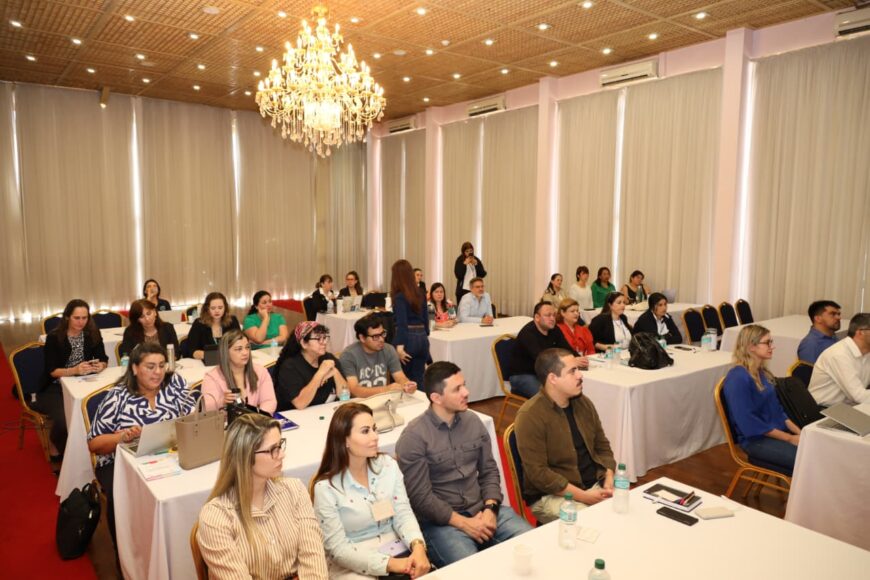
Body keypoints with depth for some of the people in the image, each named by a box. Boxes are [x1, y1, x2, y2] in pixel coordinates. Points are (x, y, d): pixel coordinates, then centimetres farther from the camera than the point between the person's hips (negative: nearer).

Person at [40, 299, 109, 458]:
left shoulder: (92, 333, -2)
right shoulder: (54, 337, -11)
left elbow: (104, 359, -1)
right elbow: (52, 371, -14)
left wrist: (100, 366, -25)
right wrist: (75, 370, -31)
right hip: (55, 388, -3)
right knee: (65, 418, -29)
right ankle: (56, 448, 6)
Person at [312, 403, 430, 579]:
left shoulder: (388, 465, 0)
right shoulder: (326, 487, -14)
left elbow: (403, 514, -1)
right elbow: (338, 548, -14)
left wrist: (418, 547, -20)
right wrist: (389, 564, -21)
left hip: (398, 553, 4)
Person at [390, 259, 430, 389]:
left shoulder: (399, 296, -11)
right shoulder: (420, 293, 9)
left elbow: (402, 323, -18)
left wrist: (400, 346, -21)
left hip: (407, 338, -6)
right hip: (422, 337, 6)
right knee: (418, 379, 10)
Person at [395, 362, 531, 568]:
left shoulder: (473, 421, 5)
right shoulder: (414, 437, -13)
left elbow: (489, 471, 9)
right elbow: (420, 497, -13)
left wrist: (490, 509, -7)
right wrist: (463, 523, -15)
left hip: (482, 510, 5)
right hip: (440, 521, -5)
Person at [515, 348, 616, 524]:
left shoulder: (583, 402, 5)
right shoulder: (530, 415, -18)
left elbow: (602, 446, 13)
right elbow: (538, 473, -20)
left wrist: (609, 481, -5)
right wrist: (583, 496, -20)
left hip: (596, 485, 7)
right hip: (550, 495, -7)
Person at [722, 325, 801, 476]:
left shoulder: (762, 372, 10)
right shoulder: (738, 378, -18)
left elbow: (776, 407, 16)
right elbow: (749, 423, -20)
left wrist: (798, 431, 1)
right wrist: (789, 438, -15)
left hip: (778, 431, 8)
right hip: (756, 440, -8)